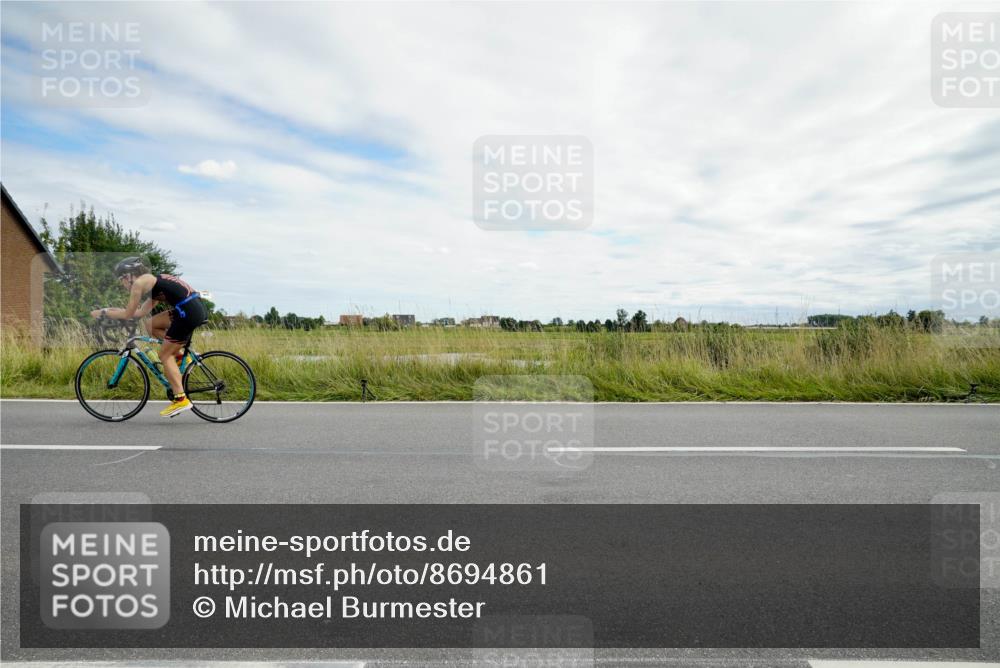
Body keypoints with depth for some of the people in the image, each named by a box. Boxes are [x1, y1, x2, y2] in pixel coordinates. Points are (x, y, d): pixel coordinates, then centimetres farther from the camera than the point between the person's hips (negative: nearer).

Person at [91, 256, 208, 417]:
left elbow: (128, 314, 5)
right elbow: (142, 312, 30)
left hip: (189, 312, -9)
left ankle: (181, 400, 2)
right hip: (196, 308, 9)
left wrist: (103, 312, 18)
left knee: (164, 355, 4)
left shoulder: (139, 282, 1)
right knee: (151, 326, 20)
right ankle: (179, 356, 16)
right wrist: (113, 309, 35)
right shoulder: (153, 280, 27)